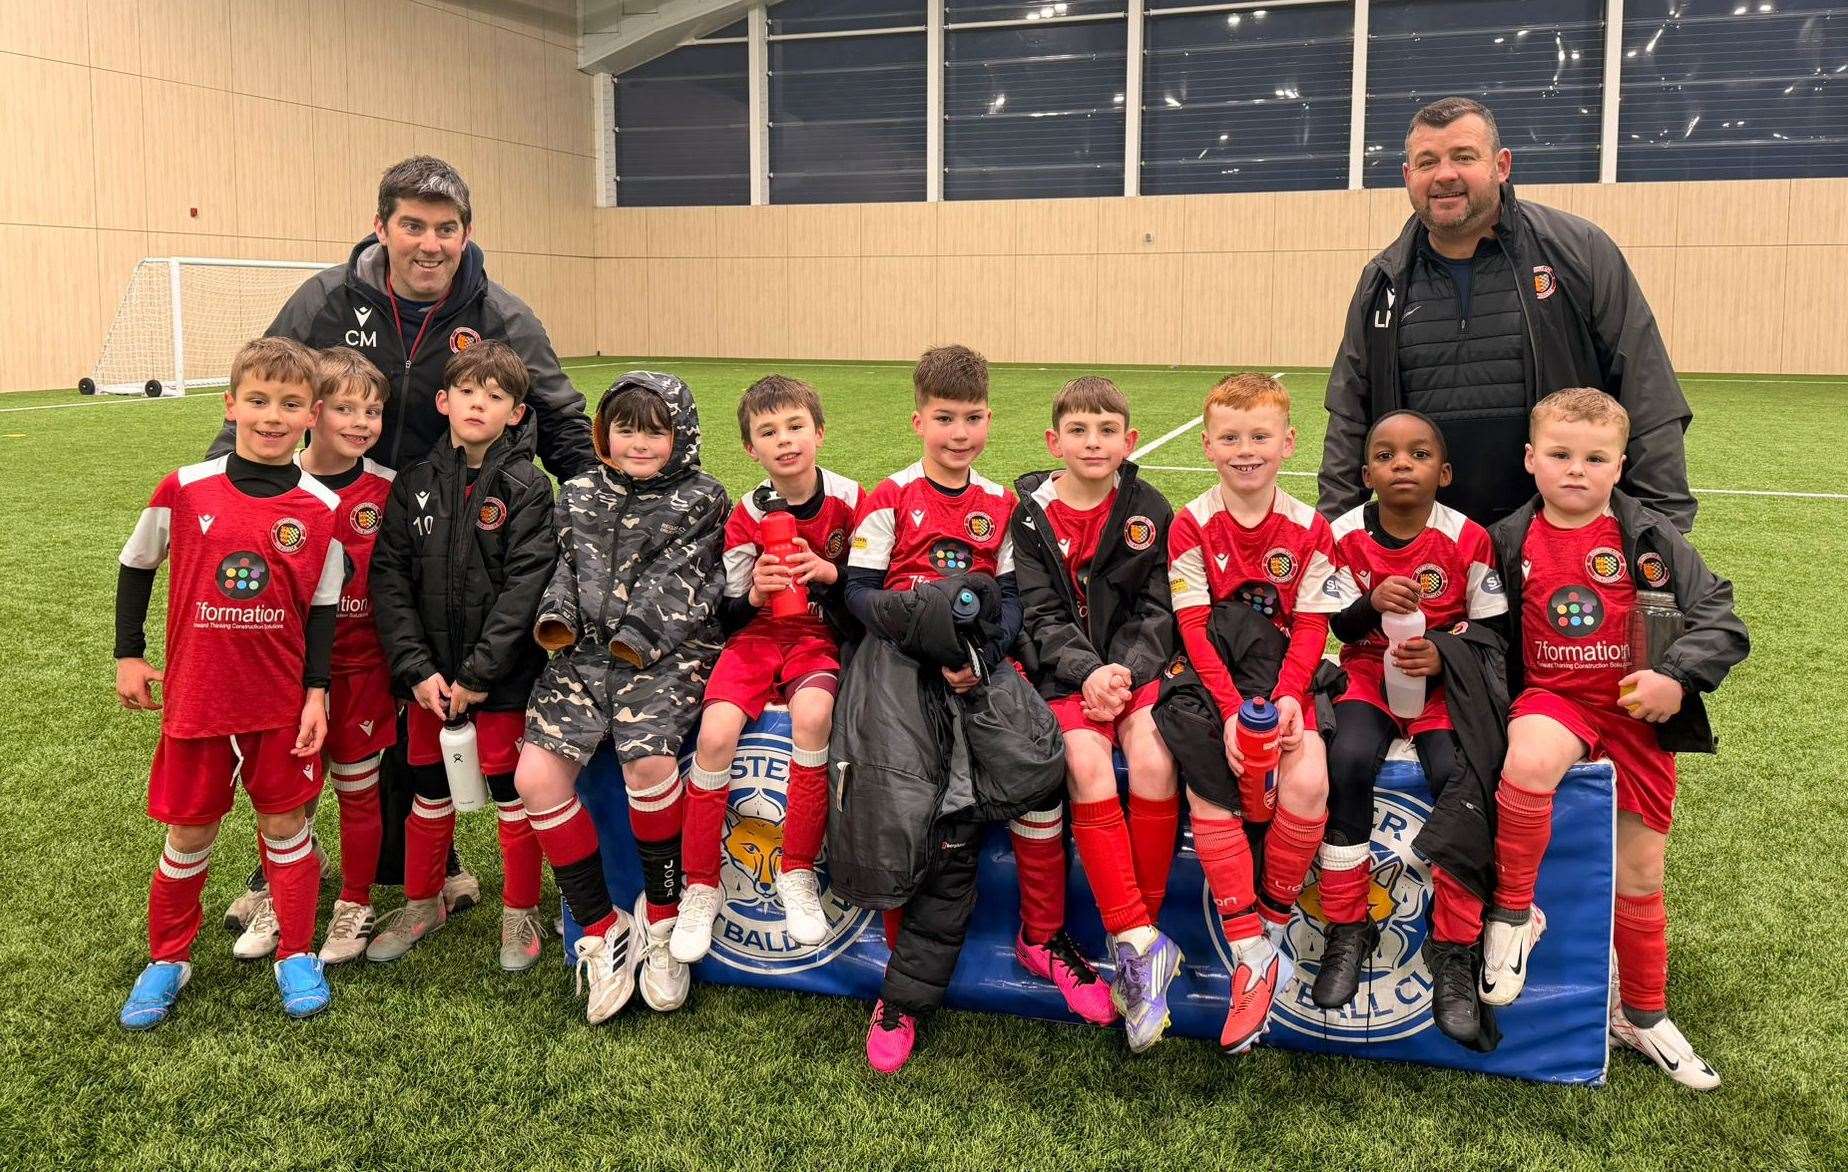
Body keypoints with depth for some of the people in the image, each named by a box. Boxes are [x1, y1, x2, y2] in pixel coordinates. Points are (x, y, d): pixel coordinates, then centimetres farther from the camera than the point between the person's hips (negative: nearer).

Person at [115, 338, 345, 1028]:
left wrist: (317, 692, -3)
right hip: (195, 695, 0)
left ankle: (297, 956, 24)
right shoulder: (184, 491, -8)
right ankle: (167, 961, 29)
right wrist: (128, 656, 6)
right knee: (188, 832, 11)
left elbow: (321, 607, 0)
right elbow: (136, 568, 7)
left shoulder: (320, 510, -7)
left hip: (281, 699, 0)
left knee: (284, 824, 10)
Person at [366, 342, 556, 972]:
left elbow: (525, 585, -14)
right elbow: (388, 577, -2)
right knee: (429, 795, 16)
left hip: (503, 678, -3)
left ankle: (521, 912, 25)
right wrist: (417, 669, -11)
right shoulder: (415, 483, 2)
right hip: (430, 678, 3)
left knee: (512, 794, 7)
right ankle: (422, 902, 35)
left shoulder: (528, 487, -8)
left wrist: (479, 674, -17)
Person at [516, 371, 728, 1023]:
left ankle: (661, 913, -5)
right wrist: (557, 614, -4)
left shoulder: (700, 501, 6)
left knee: (648, 760, -31)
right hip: (584, 652, 5)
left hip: (667, 654, -4)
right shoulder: (579, 495, 19)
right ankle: (601, 930, -2)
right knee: (536, 775, -16)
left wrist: (639, 633, -16)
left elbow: (680, 582, -4)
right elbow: (565, 566, 17)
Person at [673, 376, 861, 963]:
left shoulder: (849, 499, -3)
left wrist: (832, 574, -17)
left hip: (821, 636, -1)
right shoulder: (747, 516, -1)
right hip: (757, 634, 1)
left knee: (812, 712, -35)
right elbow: (728, 615, 2)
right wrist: (753, 595, -20)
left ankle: (798, 873, -17)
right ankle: (701, 887, -7)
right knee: (716, 731, -26)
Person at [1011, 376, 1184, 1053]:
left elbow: (1157, 610, 2)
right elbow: (1042, 616, -4)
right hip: (1066, 670, -1)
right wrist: (1088, 673, -19)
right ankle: (1140, 945, -25)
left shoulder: (1150, 511, 6)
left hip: (1137, 664, 1)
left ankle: (1138, 935, -14)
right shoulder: (1032, 515, 3)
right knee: (1087, 764, -28)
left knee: (1153, 760, -27)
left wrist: (1126, 672, -15)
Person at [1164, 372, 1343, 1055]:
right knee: (1206, 790, -26)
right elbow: (1194, 628, -9)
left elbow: (1310, 628, -4)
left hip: (1284, 683, 1)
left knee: (1308, 783, -27)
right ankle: (1251, 957, -16)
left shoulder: (1309, 529, 0)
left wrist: (1287, 697, -22)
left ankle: (1271, 919, -2)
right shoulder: (1192, 526, -3)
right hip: (1213, 682, 0)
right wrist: (1231, 708, -22)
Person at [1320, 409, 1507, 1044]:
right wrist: (1372, 604, -22)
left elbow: (1492, 629, -3)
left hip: (1443, 679, -1)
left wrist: (1443, 655, -21)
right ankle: (1347, 929, -13)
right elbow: (1339, 627, -1)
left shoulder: (1468, 538, -6)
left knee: (1457, 775, -28)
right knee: (1348, 760, -29)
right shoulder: (1345, 533, -2)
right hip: (1369, 672, 1)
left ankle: (1454, 951, -12)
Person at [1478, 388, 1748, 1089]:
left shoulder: (1651, 539, -4)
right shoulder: (1510, 542, -1)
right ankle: (1512, 910, -15)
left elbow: (1721, 621, -5)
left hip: (1640, 714, 1)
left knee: (1640, 874, 10)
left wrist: (1678, 678, -20)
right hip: (1552, 698, -1)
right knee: (1529, 761, -38)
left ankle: (1641, 1014, 32)